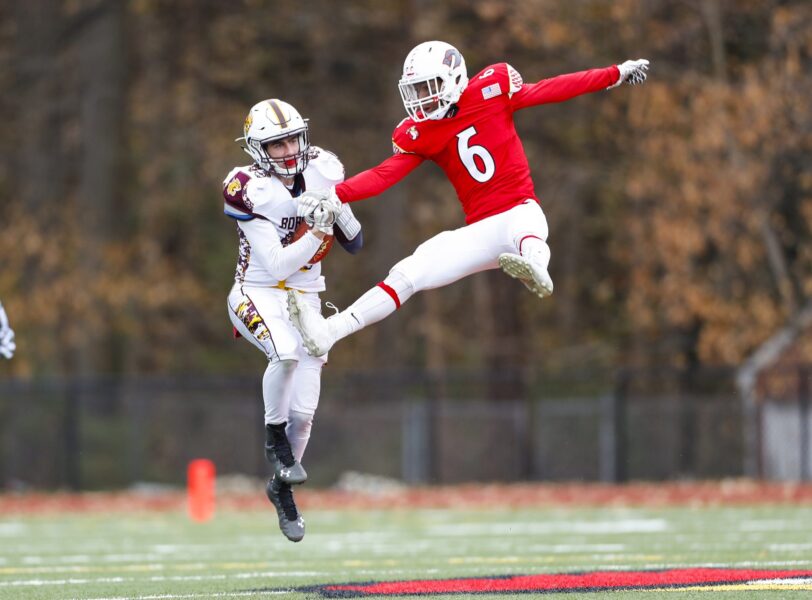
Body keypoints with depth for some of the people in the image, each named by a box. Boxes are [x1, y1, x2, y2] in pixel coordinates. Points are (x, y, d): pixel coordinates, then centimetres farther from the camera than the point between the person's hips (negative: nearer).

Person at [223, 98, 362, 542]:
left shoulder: (322, 171, -5)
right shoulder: (251, 192, -20)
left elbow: (354, 244, 2)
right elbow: (278, 265, -24)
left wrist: (339, 209, -16)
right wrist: (318, 229, -33)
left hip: (305, 298, 5)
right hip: (259, 294, -5)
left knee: (303, 411, 3)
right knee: (286, 352, -37)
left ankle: (281, 488, 29)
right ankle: (275, 438, -12)